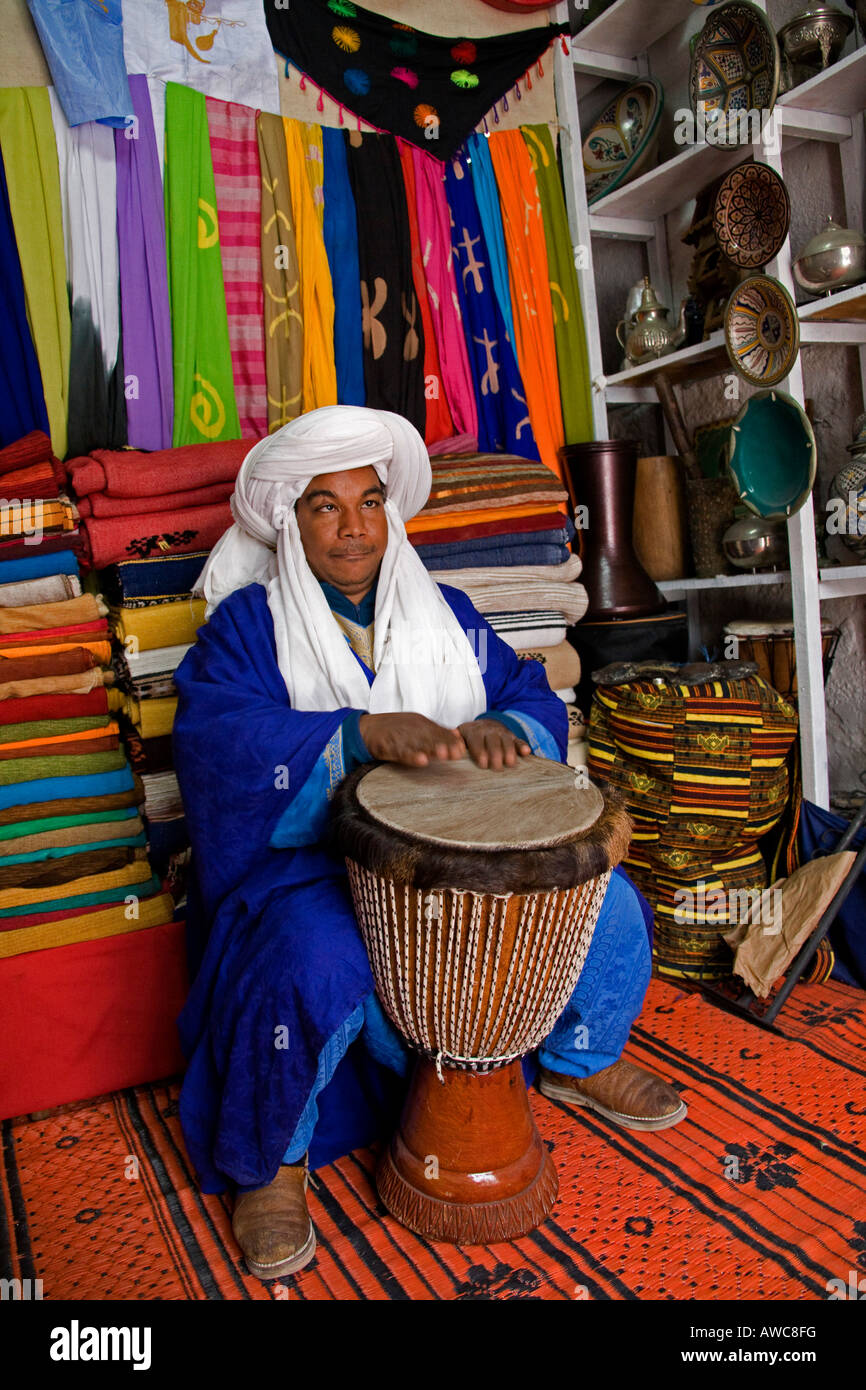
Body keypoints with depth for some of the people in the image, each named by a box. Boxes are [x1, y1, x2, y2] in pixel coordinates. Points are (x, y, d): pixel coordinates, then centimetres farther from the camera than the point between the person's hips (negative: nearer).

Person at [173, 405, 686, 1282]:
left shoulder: (443, 613, 11)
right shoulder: (248, 624, -3)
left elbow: (534, 695, 6)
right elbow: (213, 738, -21)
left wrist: (503, 729, -21)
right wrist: (361, 733, -35)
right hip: (309, 861, -4)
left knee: (607, 906, -7)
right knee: (313, 969, -34)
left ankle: (582, 1062, 24)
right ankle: (271, 1162, -2)